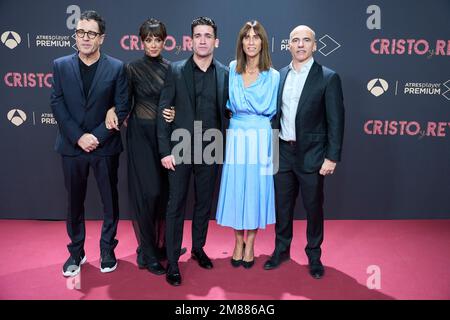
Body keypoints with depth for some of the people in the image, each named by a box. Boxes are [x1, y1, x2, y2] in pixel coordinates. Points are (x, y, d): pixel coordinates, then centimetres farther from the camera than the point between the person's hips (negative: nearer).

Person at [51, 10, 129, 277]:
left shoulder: (116, 68, -2)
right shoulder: (61, 66, 4)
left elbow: (122, 108, -5)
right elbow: (57, 105, -1)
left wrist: (98, 137, -13)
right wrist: (79, 137, -12)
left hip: (106, 146, -1)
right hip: (72, 146, 2)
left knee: (110, 201, 9)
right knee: (75, 202, 12)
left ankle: (108, 250, 27)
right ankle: (76, 252, 28)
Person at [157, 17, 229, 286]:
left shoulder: (225, 74, 3)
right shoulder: (176, 71, -2)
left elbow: (226, 112, 6)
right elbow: (164, 110, -4)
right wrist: (165, 150, -9)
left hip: (210, 150, 2)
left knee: (205, 203, 14)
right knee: (176, 205, 3)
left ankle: (198, 248, 33)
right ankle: (172, 261, 15)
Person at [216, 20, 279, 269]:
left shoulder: (272, 75, 0)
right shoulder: (232, 69, 5)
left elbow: (269, 110, -4)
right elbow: (229, 104, 8)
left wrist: (241, 108, -3)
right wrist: (254, 111, -1)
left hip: (260, 138, -1)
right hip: (236, 137, 2)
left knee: (256, 188, 5)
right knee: (236, 187, 6)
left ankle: (250, 244, 22)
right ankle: (238, 242, 24)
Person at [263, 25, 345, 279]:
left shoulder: (328, 78, -7)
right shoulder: (280, 76, 7)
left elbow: (335, 121, -8)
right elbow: (277, 113, 11)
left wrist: (332, 157, -12)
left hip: (311, 155, -4)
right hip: (283, 152, 4)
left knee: (314, 208, 9)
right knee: (282, 205, 14)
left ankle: (314, 255, 29)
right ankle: (282, 250, 33)